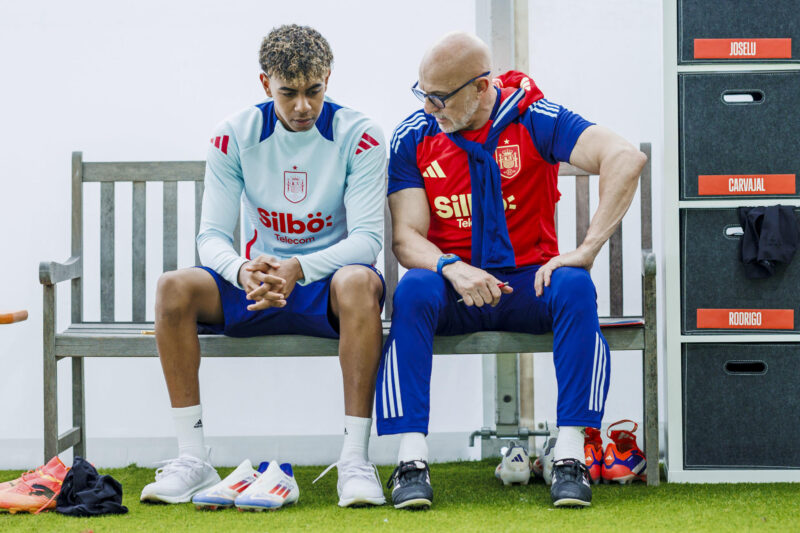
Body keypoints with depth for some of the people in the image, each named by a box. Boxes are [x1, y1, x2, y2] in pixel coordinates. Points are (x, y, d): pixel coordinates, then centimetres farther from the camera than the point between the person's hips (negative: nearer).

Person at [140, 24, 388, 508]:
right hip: (253, 286, 3)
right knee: (175, 288, -25)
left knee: (360, 282, -38)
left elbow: (367, 237, -16)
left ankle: (355, 459, -35)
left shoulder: (358, 136, -8)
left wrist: (298, 269, -35)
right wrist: (243, 271, -30)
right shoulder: (235, 135, -2)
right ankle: (193, 459, -21)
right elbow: (212, 235, -5)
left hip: (328, 281, -3)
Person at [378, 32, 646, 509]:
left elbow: (626, 159, -20)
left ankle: (571, 456, -30)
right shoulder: (414, 136, 0)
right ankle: (412, 461, -35)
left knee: (575, 288, -33)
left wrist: (587, 250, -26)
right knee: (414, 291, -32)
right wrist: (452, 269, -27)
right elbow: (407, 237, -4)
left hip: (529, 281, -1)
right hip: (455, 289, 1)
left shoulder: (533, 119, -7)